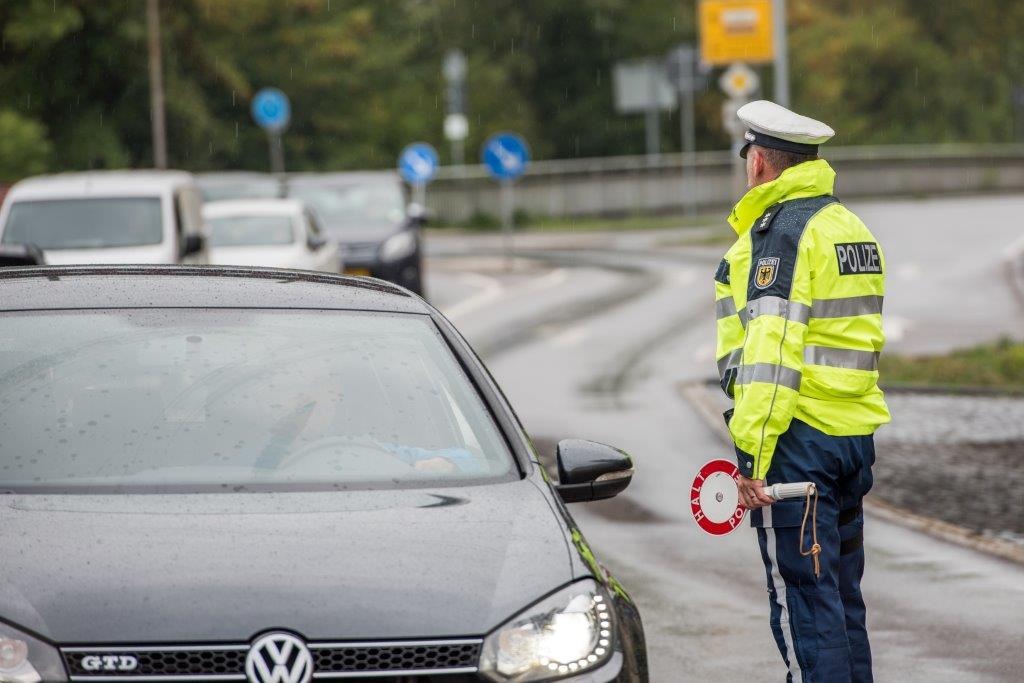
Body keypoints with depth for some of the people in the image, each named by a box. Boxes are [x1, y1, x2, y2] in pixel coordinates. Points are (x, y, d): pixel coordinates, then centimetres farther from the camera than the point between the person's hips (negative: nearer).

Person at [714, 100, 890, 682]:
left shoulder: (779, 231, -12)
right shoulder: (852, 226, 16)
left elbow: (772, 352, -19)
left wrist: (751, 454, -20)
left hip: (798, 438, -9)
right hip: (855, 435, 9)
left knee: (804, 605, -7)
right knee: (844, 600, 14)